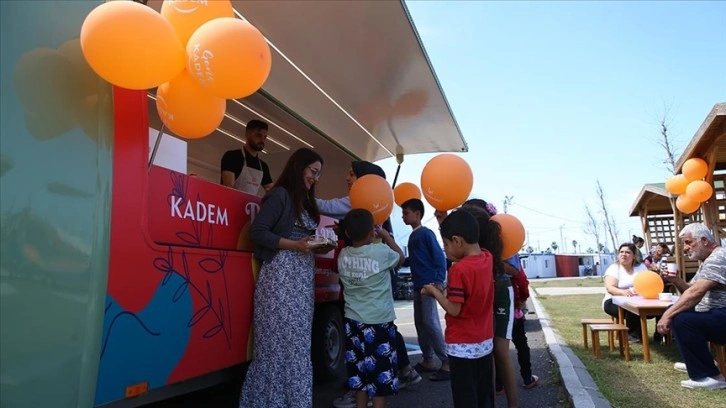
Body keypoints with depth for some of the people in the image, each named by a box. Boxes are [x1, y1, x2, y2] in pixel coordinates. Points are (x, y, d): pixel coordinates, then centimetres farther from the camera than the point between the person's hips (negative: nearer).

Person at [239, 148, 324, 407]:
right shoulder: (280, 195, -6)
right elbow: (257, 232, -13)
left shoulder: (306, 202, 20)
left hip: (303, 279, 8)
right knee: (281, 342, -4)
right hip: (281, 277, -8)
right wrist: (294, 245, -18)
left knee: (298, 343, 9)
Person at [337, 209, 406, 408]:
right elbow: (400, 258, 6)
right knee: (381, 372, 7)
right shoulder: (381, 252, -14)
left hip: (353, 322, 5)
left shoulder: (343, 255, -2)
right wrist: (386, 235, 15)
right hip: (379, 323, -5)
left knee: (359, 372, 16)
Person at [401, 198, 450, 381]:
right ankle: (428, 361, 21)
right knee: (420, 323, 11)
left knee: (430, 323, -10)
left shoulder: (426, 234, -10)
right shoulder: (412, 236, 15)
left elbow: (440, 258, -15)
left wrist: (439, 281, -24)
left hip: (429, 285, -9)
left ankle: (447, 363, -3)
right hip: (418, 286, 9)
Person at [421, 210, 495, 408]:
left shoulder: (459, 269, -24)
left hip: (462, 345, -7)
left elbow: (454, 310, -21)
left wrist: (434, 291, -6)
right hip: (485, 341, 7)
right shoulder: (487, 258, -3)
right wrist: (446, 221, 14)